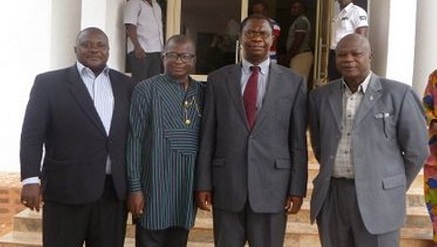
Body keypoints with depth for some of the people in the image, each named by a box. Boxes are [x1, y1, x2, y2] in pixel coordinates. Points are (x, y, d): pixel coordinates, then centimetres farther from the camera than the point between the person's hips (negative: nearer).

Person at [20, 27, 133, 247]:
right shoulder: (49, 82, 2)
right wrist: (30, 179, -14)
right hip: (66, 189, -3)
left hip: (114, 190, 3)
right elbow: (32, 134, -3)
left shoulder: (125, 84, 10)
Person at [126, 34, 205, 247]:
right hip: (154, 187, -4)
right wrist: (134, 187, -10)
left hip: (188, 188, 4)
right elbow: (134, 140, -7)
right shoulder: (146, 90, -5)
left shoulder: (202, 93, 8)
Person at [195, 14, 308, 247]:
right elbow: (207, 136, 4)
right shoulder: (218, 79, 6)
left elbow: (298, 141, 2)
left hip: (272, 185, 0)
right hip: (226, 185, 1)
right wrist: (203, 183, 1)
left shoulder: (293, 82, 3)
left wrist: (297, 189, -1)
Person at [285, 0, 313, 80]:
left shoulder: (301, 20, -12)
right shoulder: (301, 20, 20)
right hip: (301, 55, 10)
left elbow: (298, 41, -19)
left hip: (301, 56, -10)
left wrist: (289, 56, -13)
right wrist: (290, 55, 18)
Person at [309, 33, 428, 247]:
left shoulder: (398, 94, -5)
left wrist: (397, 188, 8)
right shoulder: (320, 96, 6)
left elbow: (416, 150, 1)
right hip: (331, 196, 4)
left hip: (377, 198, -3)